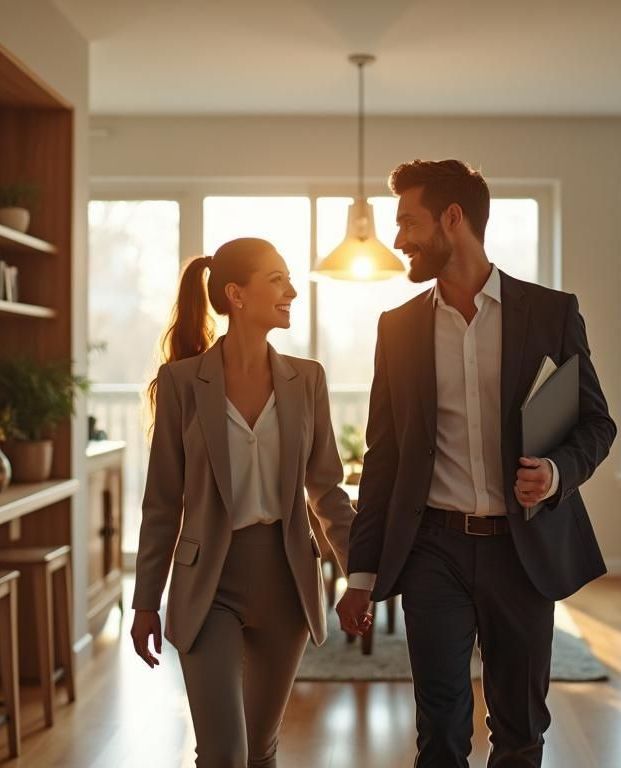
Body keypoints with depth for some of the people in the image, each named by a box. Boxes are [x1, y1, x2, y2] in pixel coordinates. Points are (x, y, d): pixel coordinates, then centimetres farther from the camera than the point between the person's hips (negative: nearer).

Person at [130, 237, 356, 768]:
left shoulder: (307, 378, 1)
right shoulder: (181, 379, -6)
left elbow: (326, 487, 6)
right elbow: (163, 500, -2)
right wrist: (146, 601, 0)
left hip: (286, 579, 3)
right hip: (210, 584, -3)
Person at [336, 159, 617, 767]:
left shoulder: (551, 312, -1)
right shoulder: (398, 327, 6)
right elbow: (383, 454, 8)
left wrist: (559, 470, -19)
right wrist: (362, 571, 6)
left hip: (524, 549, -1)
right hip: (434, 550, 1)